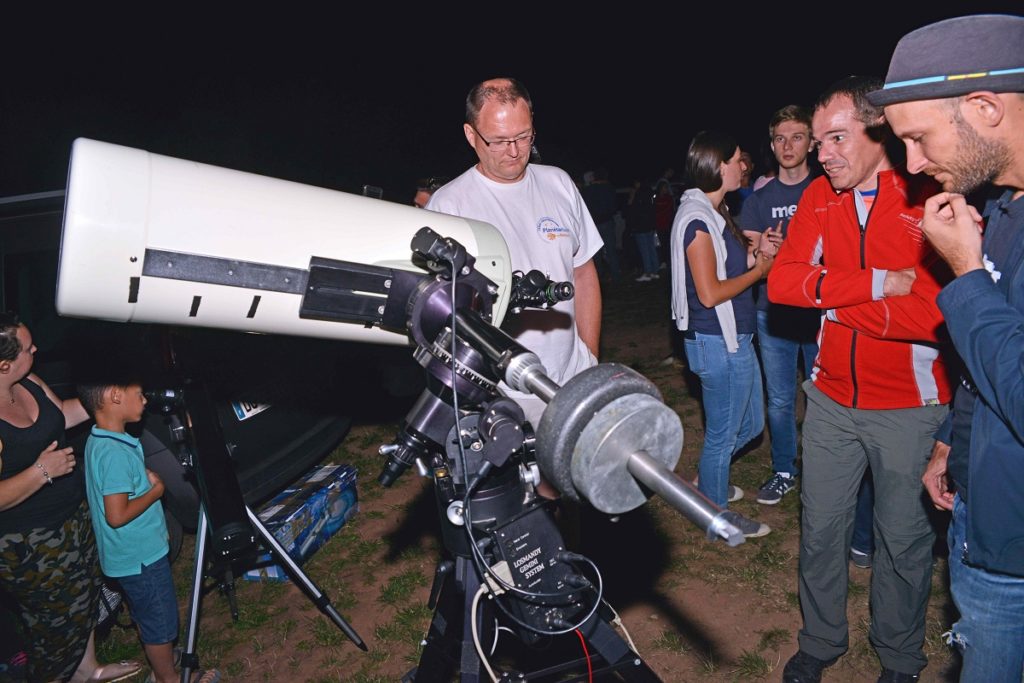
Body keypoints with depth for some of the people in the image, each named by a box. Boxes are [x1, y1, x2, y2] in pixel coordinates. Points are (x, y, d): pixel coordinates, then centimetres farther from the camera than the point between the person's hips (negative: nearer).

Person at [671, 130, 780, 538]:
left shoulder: (714, 212, 11)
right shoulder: (697, 219, -20)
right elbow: (709, 293, -22)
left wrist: (755, 252, -2)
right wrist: (759, 269, -11)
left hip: (734, 338, 10)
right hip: (717, 343, -10)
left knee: (750, 424, 22)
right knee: (723, 431, 7)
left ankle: (707, 479, 41)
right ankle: (716, 514, 25)